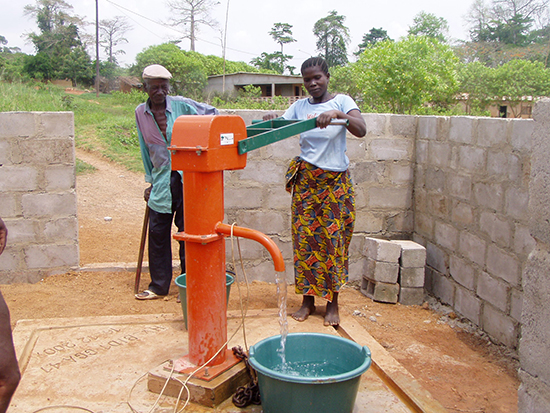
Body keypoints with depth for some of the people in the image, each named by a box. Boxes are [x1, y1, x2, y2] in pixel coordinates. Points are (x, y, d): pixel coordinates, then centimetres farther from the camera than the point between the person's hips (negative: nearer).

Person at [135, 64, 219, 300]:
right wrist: (150, 181, 14)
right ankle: (159, 285, 20)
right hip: (161, 180, 4)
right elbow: (146, 150, 14)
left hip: (186, 177, -3)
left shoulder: (181, 105, -6)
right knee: (157, 232, 6)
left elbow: (211, 114, 5)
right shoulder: (140, 113, 6)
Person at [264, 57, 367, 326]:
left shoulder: (342, 102, -1)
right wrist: (271, 123, -23)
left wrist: (337, 113, -32)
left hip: (335, 181, -2)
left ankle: (332, 303, 12)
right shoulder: (299, 106, 8)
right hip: (306, 179, 3)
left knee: (333, 239, 0)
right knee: (304, 238, 2)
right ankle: (308, 300, 15)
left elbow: (361, 130, -17)